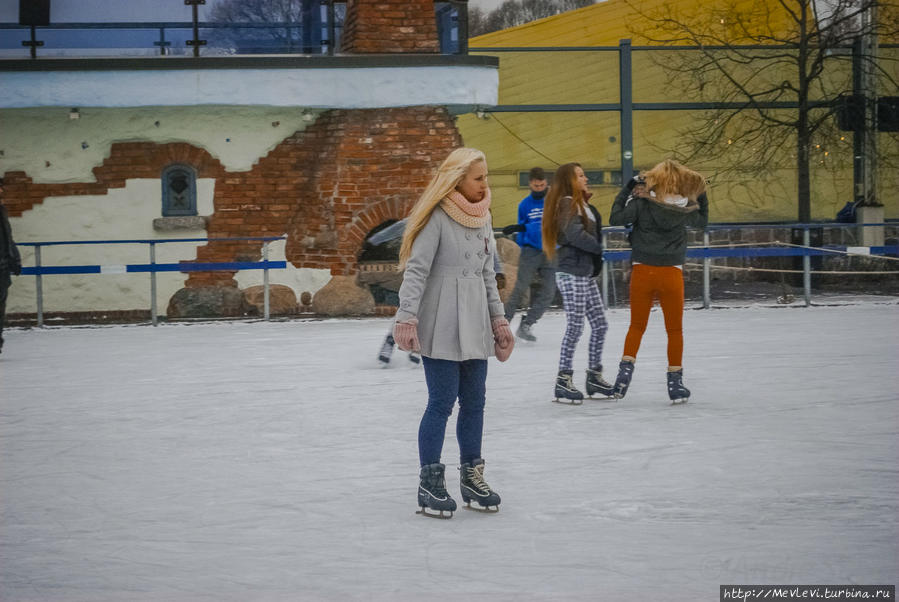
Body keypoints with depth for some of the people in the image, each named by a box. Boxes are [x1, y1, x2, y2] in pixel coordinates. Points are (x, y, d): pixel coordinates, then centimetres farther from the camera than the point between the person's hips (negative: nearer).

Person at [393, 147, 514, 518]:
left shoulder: (482, 218, 12)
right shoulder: (438, 217, -11)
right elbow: (416, 270, -15)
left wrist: (498, 318, 18)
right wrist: (406, 316, -22)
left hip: (474, 326, 7)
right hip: (441, 325, -7)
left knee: (474, 400, 10)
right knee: (442, 401, -6)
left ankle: (471, 476, 21)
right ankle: (430, 483, 1)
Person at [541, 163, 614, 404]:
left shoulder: (582, 204, 18)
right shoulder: (567, 203, -12)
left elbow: (595, 230, 13)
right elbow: (575, 234, -23)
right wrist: (599, 247, -11)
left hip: (586, 274, 10)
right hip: (572, 274, -10)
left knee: (600, 325, 11)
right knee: (575, 327, -6)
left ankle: (594, 376, 21)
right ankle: (563, 381, 0)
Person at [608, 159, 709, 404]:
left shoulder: (643, 202, -10)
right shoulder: (685, 208, -4)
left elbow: (616, 218, -6)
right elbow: (702, 220, 16)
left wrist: (628, 189, -1)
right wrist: (701, 195, 18)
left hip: (642, 271, 0)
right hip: (671, 273, 0)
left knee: (637, 326, 15)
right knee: (674, 329, 11)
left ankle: (625, 371, 1)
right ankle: (675, 383, 14)